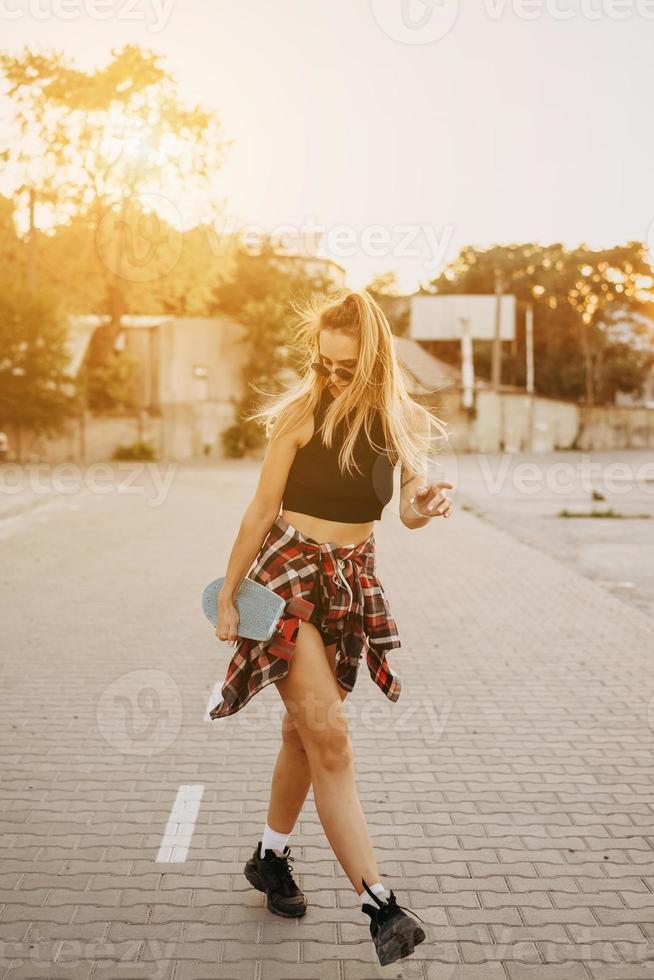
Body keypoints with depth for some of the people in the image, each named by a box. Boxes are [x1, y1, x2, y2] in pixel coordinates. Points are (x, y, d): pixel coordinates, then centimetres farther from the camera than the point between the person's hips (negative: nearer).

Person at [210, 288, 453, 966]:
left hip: (353, 579, 5)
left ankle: (270, 858, 35)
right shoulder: (304, 411, -10)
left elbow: (406, 512, 2)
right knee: (328, 734, -12)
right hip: (289, 571, -4)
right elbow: (263, 510, -6)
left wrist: (426, 505, -21)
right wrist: (228, 594, -2)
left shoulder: (398, 419, 1)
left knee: (304, 731, 14)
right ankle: (379, 905, -8)